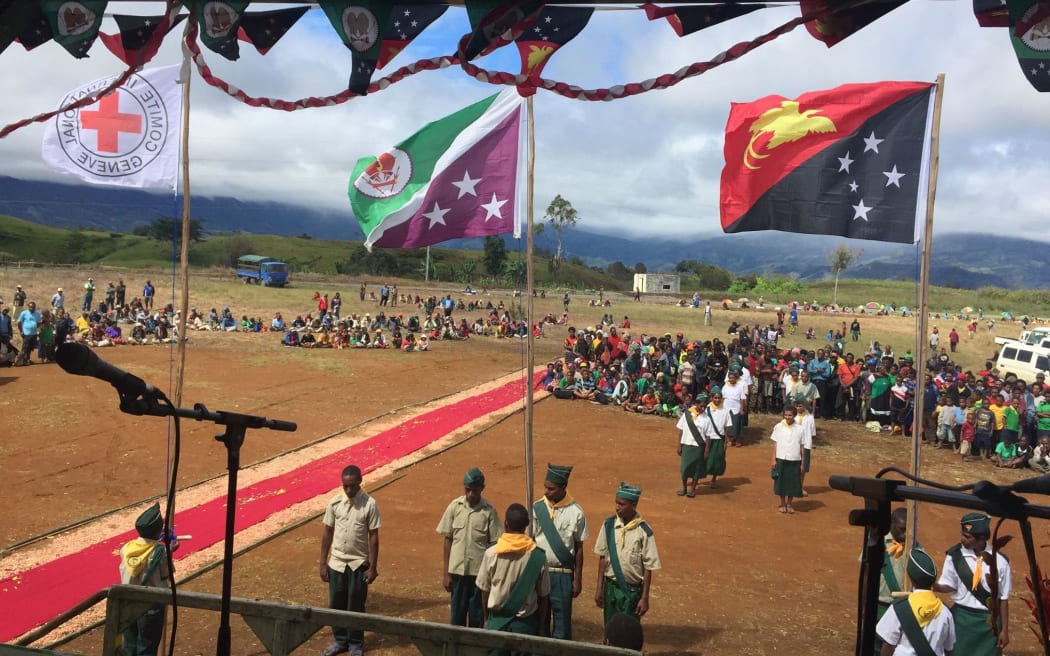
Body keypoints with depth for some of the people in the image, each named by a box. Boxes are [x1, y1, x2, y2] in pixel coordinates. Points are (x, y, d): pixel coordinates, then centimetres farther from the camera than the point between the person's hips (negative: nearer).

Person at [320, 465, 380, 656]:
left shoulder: (370, 504, -12)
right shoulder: (334, 503, -4)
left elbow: (373, 537, -7)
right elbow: (327, 533, 4)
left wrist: (373, 567, -8)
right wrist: (323, 563, 4)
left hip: (358, 564, -3)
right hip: (336, 563, 3)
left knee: (356, 607, 7)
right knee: (336, 605, 12)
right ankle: (340, 641, 29)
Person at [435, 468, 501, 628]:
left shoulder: (489, 511, -6)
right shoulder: (455, 507, -2)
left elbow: (494, 543, -2)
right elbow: (448, 540, 3)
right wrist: (445, 573, 3)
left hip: (479, 572, -1)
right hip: (457, 571, 1)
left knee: (477, 616, 8)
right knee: (457, 614, 9)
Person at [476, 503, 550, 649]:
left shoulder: (491, 553, -11)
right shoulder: (538, 555, -10)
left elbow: (484, 590, 0)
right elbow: (543, 594, -2)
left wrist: (486, 618, 15)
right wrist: (541, 624, 11)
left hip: (497, 619, 0)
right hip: (525, 621, 0)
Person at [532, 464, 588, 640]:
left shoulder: (575, 512, -8)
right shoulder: (536, 508, -3)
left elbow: (579, 548, -2)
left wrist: (577, 579, -1)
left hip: (562, 574, -2)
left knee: (562, 619, 6)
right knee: (538, 618, 12)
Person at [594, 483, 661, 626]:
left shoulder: (643, 531, -15)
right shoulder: (609, 524, -5)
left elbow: (648, 567, -10)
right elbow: (603, 557, 2)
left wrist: (645, 598, -9)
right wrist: (599, 588, 2)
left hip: (632, 590, -3)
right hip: (610, 587, 3)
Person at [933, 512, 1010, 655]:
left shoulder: (1000, 561, -9)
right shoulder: (955, 555, -8)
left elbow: (1003, 598, -1)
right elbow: (949, 585, -1)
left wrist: (1004, 630, 2)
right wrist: (933, 586, -24)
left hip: (989, 621, 0)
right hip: (961, 618, 0)